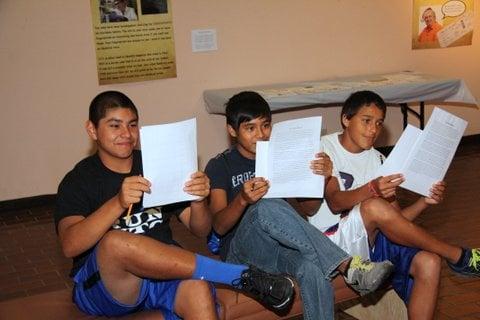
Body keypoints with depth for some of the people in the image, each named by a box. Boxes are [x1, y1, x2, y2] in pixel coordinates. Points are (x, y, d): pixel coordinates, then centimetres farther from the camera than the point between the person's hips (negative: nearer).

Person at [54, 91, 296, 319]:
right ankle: (243, 276, -27)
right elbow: (70, 246, -19)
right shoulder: (78, 181, 0)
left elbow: (200, 229, 6)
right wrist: (118, 203, -33)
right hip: (103, 285, -2)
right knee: (115, 241, -35)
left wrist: (198, 201, -17)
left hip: (163, 273, 2)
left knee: (197, 286, -33)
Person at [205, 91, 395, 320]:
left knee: (313, 267, -35)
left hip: (283, 248, 3)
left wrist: (321, 178, -12)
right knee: (266, 207, -35)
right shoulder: (219, 166, 3)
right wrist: (243, 199, -31)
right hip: (242, 252, -2)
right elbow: (219, 226, -10)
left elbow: (306, 208, 7)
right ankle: (347, 266, -36)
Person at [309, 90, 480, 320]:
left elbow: (395, 220, 7)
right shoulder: (325, 148, -4)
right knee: (374, 206, -33)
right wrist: (371, 190, -37)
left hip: (369, 240, 6)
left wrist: (424, 202, -13)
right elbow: (334, 202, -19)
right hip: (331, 241, -6)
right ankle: (458, 256, -17)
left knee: (428, 262, -20)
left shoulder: (377, 160, 13)